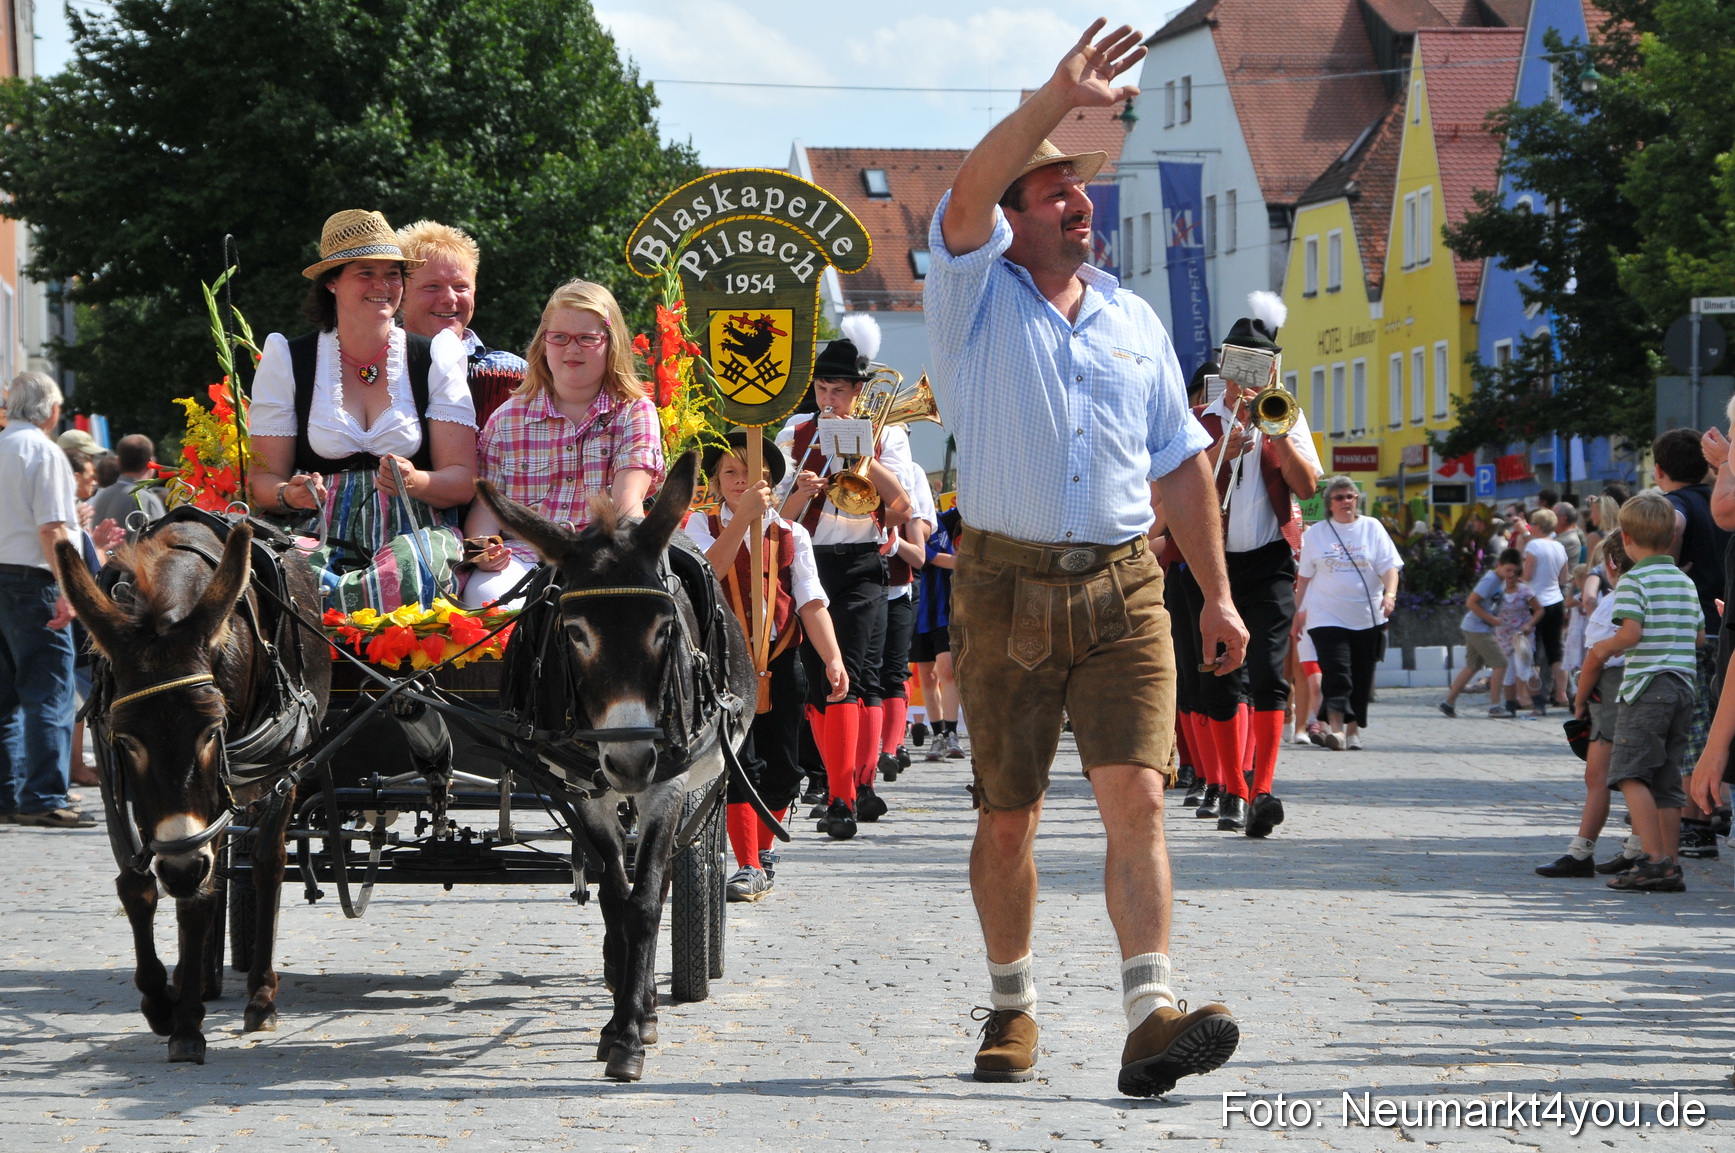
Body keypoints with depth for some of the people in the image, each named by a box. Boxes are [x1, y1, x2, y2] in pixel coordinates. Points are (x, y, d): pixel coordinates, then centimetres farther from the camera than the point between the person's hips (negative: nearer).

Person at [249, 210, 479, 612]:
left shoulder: (435, 359, 10)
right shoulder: (288, 361, 11)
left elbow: (463, 481, 4)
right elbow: (263, 478, 9)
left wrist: (414, 483, -18)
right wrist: (290, 494, -15)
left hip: (414, 532, 0)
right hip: (321, 535, 0)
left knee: (408, 570, -39)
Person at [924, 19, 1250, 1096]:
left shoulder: (1134, 318, 15)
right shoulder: (975, 294, 3)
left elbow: (1181, 460, 18)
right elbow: (968, 191, -18)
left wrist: (1217, 593, 15)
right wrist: (1057, 100, -31)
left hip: (1124, 586, 2)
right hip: (1006, 587, -2)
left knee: (1137, 795, -13)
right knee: (1009, 815, 5)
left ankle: (1151, 1016, -22)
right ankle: (1013, 1001, 23)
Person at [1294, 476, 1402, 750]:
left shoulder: (1372, 528, 7)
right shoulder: (1315, 534, 8)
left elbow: (1389, 566, 1)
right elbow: (1305, 576, 14)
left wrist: (1390, 594, -16)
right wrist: (1298, 611, 12)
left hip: (1367, 618, 1)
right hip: (1327, 616, -1)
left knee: (1361, 677, 4)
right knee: (1336, 673, -16)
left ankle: (1354, 729, 14)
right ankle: (1335, 727, -22)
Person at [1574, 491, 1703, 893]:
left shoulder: (1634, 580, -7)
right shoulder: (1686, 583, 15)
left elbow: (1630, 633, -18)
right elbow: (1700, 636, 18)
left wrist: (1606, 647, 0)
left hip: (1647, 686, -7)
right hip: (1683, 688, 7)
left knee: (1632, 773, -9)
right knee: (1666, 781, 10)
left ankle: (1654, 861, -20)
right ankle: (1669, 867, 8)